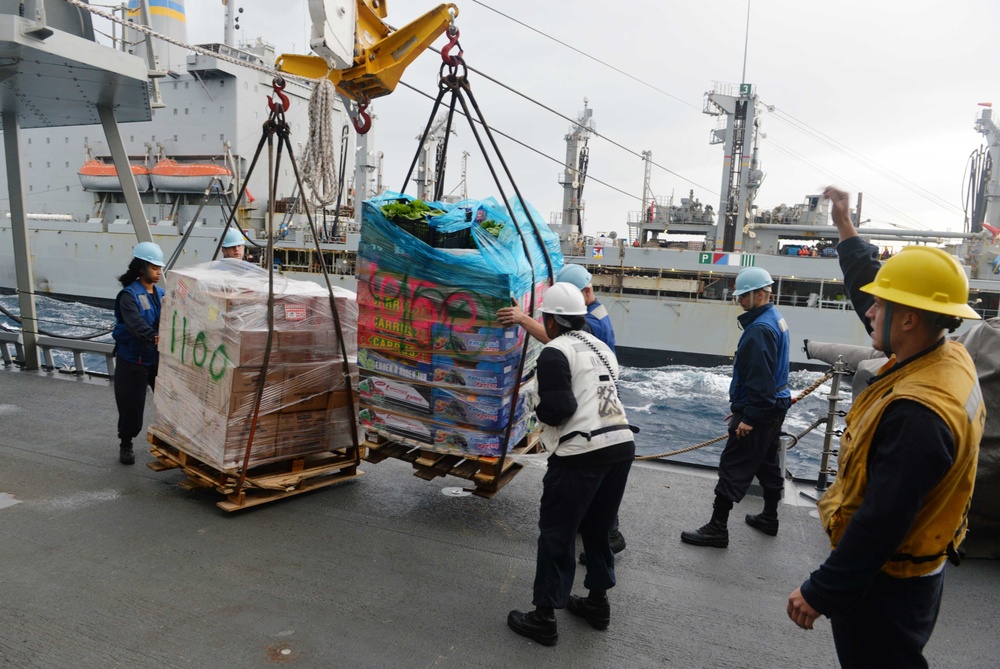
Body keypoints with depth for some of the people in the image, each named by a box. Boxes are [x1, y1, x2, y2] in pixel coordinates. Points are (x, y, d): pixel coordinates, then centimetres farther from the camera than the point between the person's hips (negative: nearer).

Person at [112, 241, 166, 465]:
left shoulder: (161, 294, 7)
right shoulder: (129, 295, -12)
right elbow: (135, 324, -30)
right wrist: (154, 337, -46)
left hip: (157, 358, 5)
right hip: (133, 360, -5)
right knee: (131, 405, 4)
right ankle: (125, 445, 26)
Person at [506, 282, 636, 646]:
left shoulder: (555, 352, -8)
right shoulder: (602, 347, 17)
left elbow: (557, 409, -16)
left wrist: (540, 410, 4)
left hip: (583, 453, -8)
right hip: (622, 445, 8)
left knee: (556, 533, 5)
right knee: (598, 527, 23)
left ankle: (544, 618, 15)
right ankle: (597, 602, 36)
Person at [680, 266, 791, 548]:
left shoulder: (760, 328, -22)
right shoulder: (775, 318, 11)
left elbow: (760, 379, -26)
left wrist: (749, 417, -22)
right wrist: (741, 406, 20)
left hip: (759, 410, -11)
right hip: (774, 406, 11)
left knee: (733, 467, -5)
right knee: (767, 462, 20)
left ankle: (717, 528, 0)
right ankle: (769, 517, 34)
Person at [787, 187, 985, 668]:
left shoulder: (916, 412, -34)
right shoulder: (951, 357, -5)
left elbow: (880, 524, -33)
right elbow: (872, 284, 9)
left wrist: (820, 593, -24)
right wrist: (845, 227, 17)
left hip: (883, 588, -9)